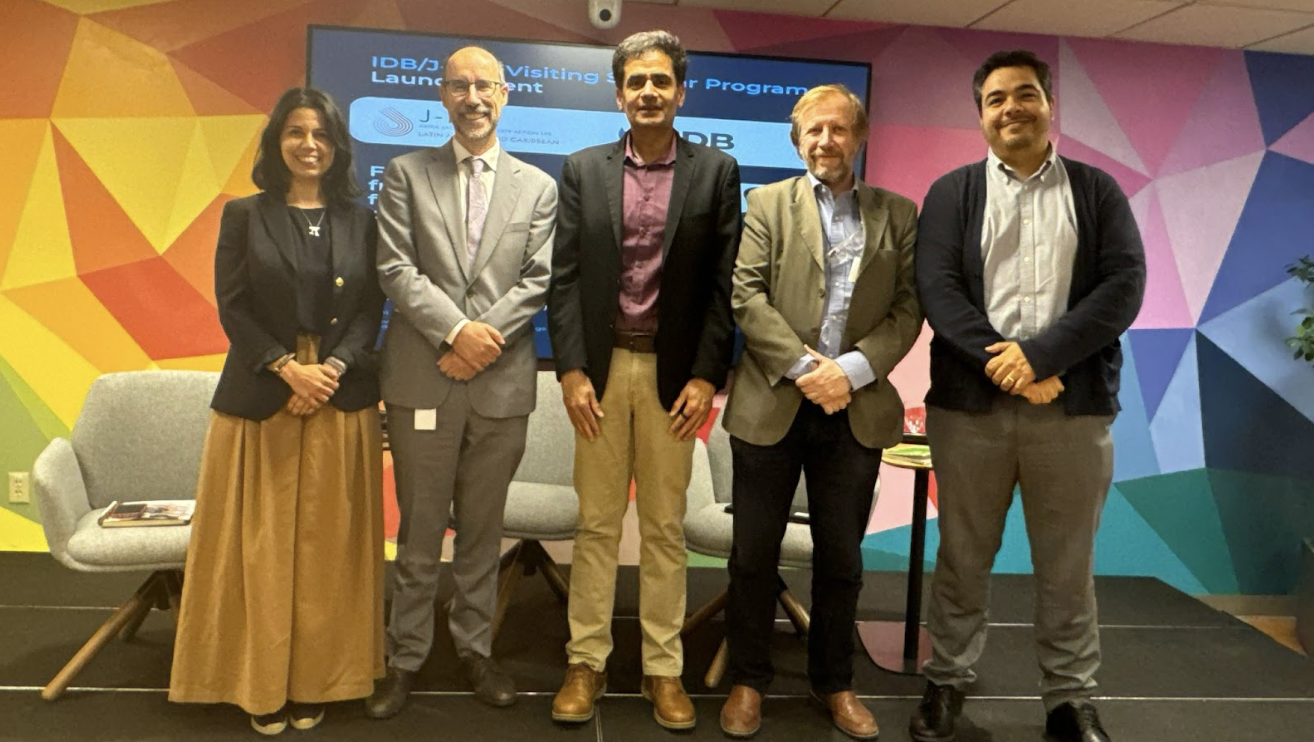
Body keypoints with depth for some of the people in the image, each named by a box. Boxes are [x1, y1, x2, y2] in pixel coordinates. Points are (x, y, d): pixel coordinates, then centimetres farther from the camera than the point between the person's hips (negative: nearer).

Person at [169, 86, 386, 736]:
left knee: (328, 544, 5)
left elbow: (371, 308, 2)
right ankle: (261, 683, 17)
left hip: (342, 400, 1)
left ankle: (313, 681, 17)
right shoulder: (244, 215, 5)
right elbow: (232, 306, -1)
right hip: (259, 397, -1)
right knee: (261, 544, 3)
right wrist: (288, 368, -14)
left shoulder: (359, 220, 8)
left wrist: (332, 369, -13)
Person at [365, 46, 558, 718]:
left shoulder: (538, 187, 9)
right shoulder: (407, 173, 6)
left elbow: (539, 280, 1)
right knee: (419, 530, 8)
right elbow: (396, 269, -3)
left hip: (502, 383, 1)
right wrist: (455, 330, -15)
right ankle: (405, 657, 22)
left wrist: (485, 337, -11)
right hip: (422, 380, -1)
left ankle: (475, 647, 28)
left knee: (483, 528, 12)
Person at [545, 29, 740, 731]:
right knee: (596, 523, 8)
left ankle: (663, 668, 20)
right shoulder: (583, 169, 6)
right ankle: (586, 662, 20)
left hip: (674, 371, -1)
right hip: (600, 367, 1)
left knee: (665, 527, 8)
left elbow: (724, 284, -1)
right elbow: (564, 277, 2)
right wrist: (571, 371, -7)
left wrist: (706, 376, -8)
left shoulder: (716, 171, 3)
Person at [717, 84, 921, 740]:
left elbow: (908, 308, 1)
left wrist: (852, 369, -13)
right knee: (754, 553, 7)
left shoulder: (897, 214, 9)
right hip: (771, 403, -1)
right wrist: (803, 367, -14)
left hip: (857, 409, 1)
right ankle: (748, 680, 23)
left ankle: (834, 682, 29)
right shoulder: (767, 203, 5)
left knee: (841, 557, 11)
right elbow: (746, 295, -5)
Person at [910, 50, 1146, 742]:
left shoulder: (1097, 191, 8)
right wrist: (1003, 364, -16)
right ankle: (947, 681, 27)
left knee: (1068, 566, 9)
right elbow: (937, 289, -4)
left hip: (1074, 404, 0)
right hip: (969, 403, 0)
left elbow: (1124, 285, -3)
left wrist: (1040, 355, -16)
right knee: (962, 557, 10)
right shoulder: (951, 193, 7)